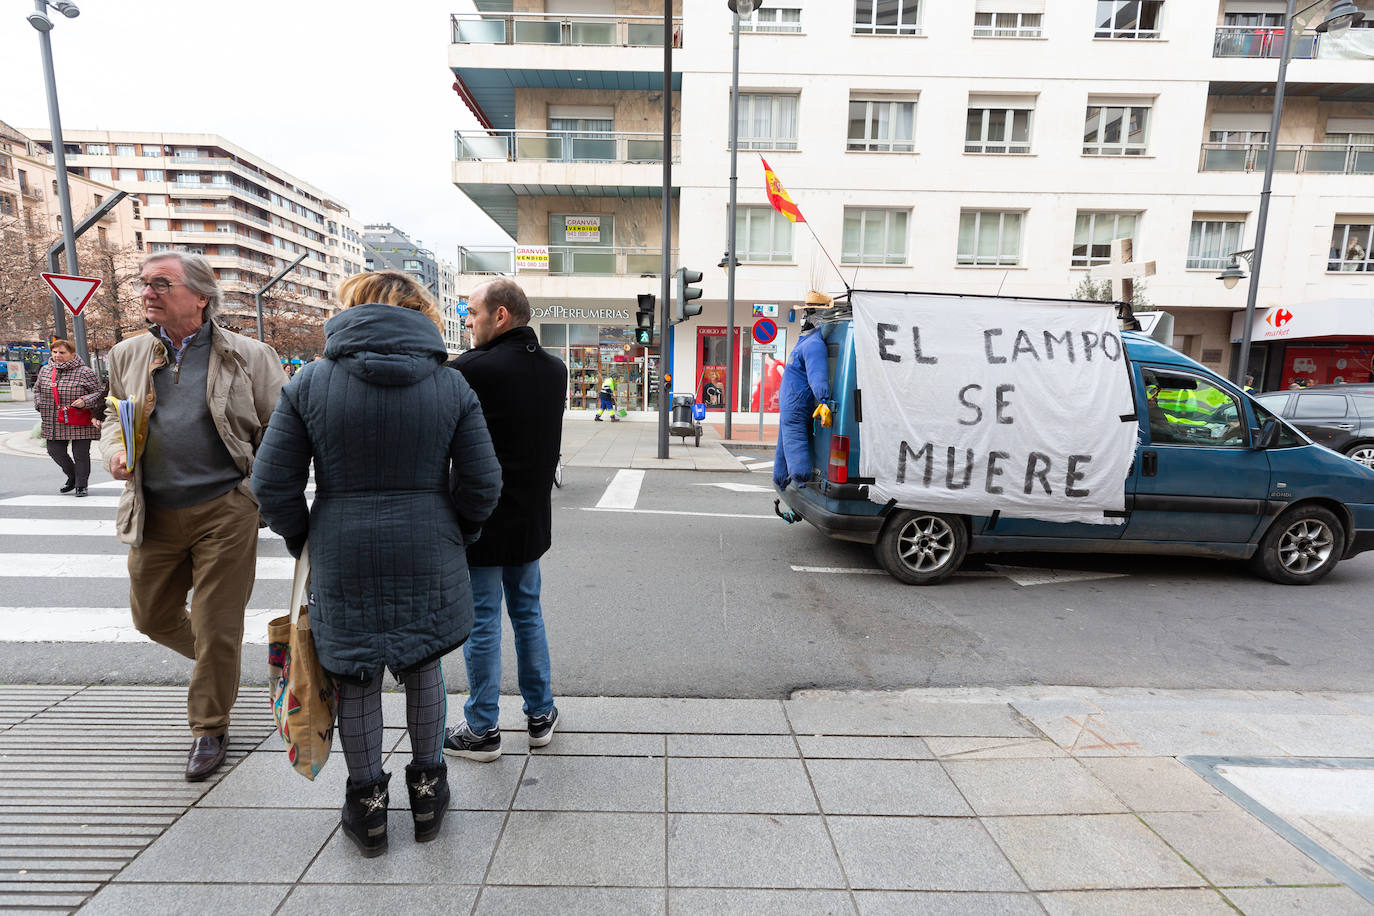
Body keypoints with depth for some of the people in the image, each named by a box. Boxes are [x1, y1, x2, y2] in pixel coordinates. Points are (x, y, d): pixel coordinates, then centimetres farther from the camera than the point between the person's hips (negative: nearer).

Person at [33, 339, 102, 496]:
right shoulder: (45, 370, 9)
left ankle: (81, 485, 14)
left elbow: (100, 393, -6)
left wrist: (85, 401, -23)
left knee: (81, 454, 0)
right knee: (55, 451, 8)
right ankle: (72, 477, 31)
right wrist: (40, 405, 8)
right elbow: (37, 389, 24)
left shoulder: (85, 372, -7)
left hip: (80, 424, -5)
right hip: (54, 424, 5)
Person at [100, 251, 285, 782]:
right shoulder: (128, 355, 9)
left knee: (217, 629, 3)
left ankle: (209, 728, 25)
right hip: (154, 514, 5)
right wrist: (114, 451, -1)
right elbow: (114, 416, 22)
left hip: (224, 511, -5)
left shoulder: (249, 357, -6)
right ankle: (218, 663, 47)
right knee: (151, 617, 18)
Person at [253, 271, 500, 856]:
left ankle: (367, 804, 33)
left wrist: (303, 539, 13)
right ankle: (427, 790, 35)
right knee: (423, 667, 20)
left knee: (356, 680, 17)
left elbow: (272, 484, -3)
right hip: (428, 558, 1)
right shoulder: (451, 385, -5)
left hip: (343, 560, 0)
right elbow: (482, 484, -6)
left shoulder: (310, 383, -5)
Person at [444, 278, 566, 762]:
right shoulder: (555, 370, 2)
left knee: (482, 622, 7)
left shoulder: (472, 369, -20)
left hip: (481, 519, -6)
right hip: (531, 518, 6)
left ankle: (482, 730, 22)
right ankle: (540, 714, 31)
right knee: (528, 614, 18)